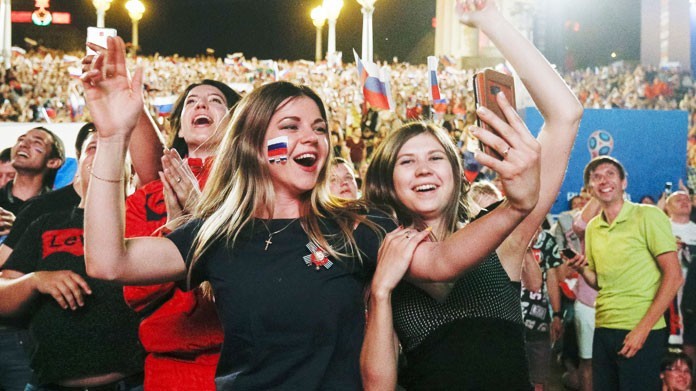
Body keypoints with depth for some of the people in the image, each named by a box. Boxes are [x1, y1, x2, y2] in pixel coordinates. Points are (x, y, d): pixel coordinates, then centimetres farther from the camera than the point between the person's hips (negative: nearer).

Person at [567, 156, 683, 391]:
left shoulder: (648, 216, -7)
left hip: (641, 332, -5)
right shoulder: (592, 227, 10)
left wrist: (643, 329, -15)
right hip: (603, 329, 6)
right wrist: (582, 269, -4)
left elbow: (674, 276, -10)